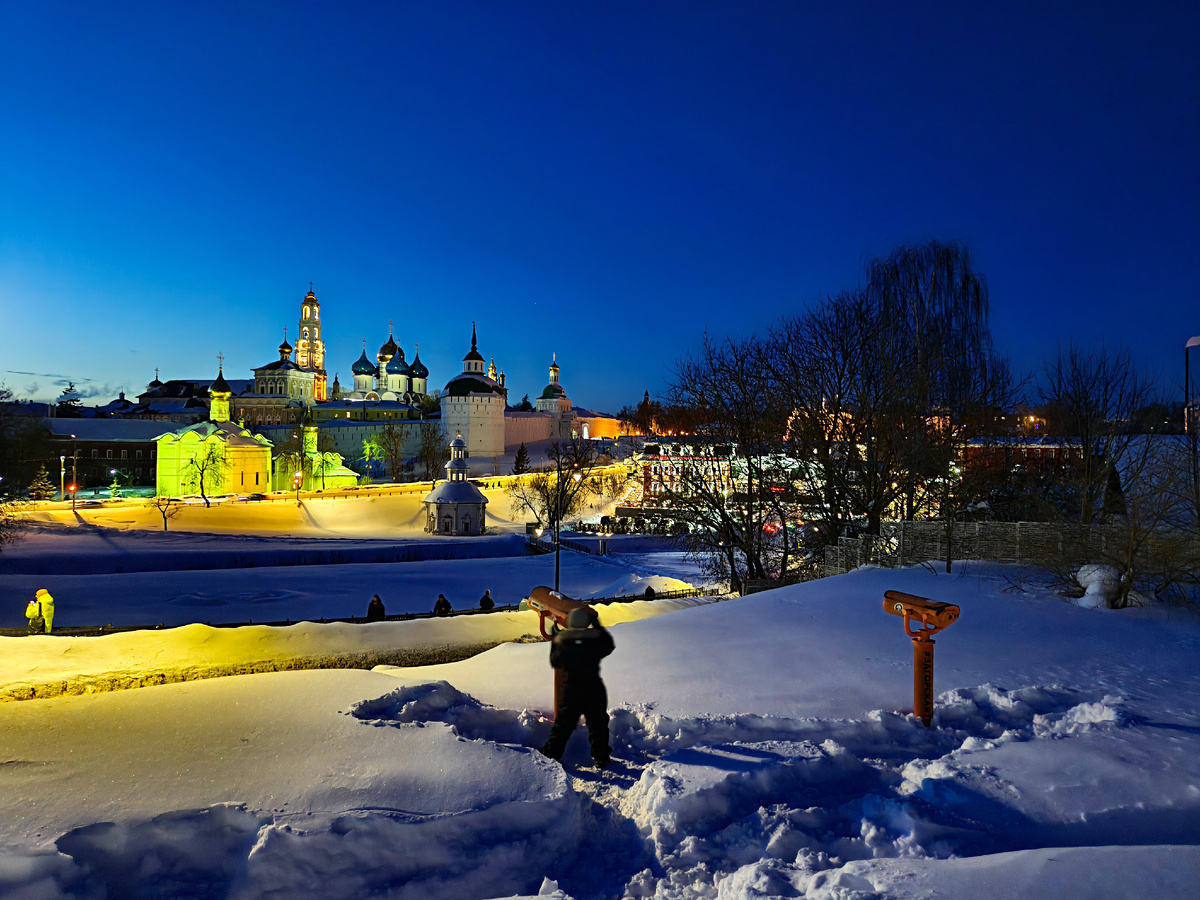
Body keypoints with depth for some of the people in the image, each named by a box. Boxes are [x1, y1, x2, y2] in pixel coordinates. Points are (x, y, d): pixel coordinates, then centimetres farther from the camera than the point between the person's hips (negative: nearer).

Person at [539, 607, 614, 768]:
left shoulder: (561, 640, -8)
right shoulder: (596, 638, -10)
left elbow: (555, 662, 4)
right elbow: (609, 645, 12)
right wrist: (596, 624, 16)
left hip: (570, 690, 1)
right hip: (594, 689, 0)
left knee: (563, 725, 12)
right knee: (597, 724, 14)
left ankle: (550, 754, 15)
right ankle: (601, 758, 20)